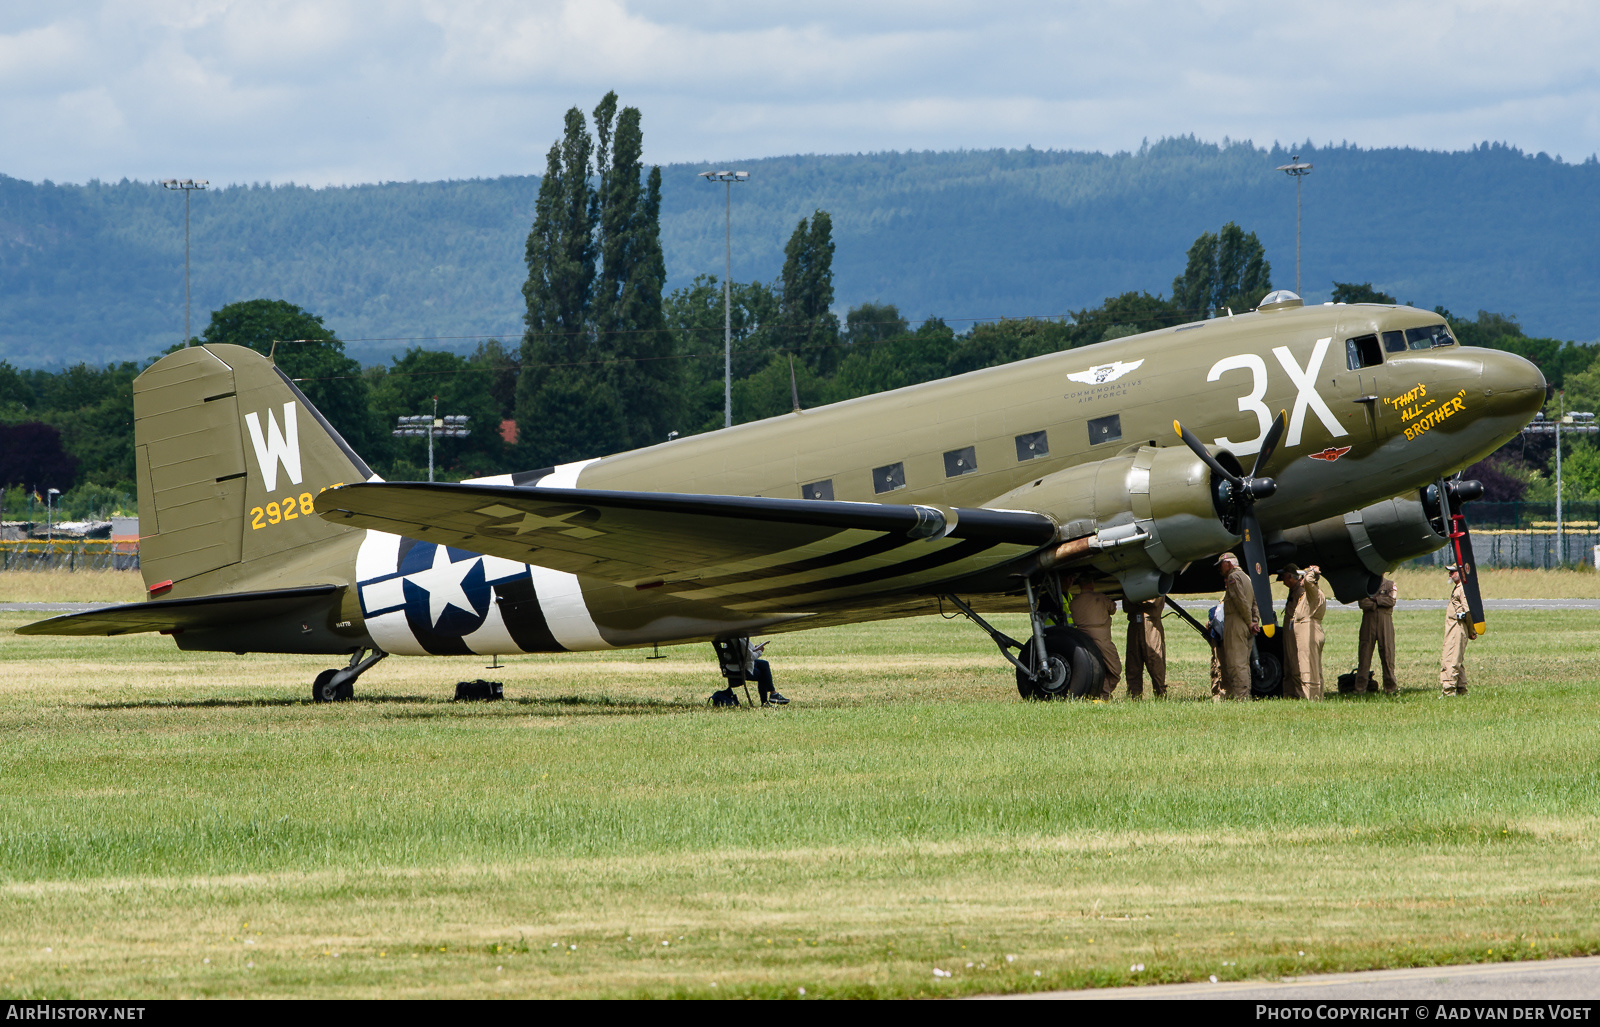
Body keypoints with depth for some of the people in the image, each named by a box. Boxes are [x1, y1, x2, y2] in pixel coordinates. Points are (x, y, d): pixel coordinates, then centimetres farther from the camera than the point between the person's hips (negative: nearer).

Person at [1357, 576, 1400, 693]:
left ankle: (1390, 687, 0)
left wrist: (1374, 599, -8)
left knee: (1387, 652, -3)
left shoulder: (1389, 584, 11)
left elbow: (1391, 601, -4)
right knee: (1365, 653, -1)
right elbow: (1362, 603, -3)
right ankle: (1360, 687, 2)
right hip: (1369, 621, 0)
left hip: (1385, 621, 0)